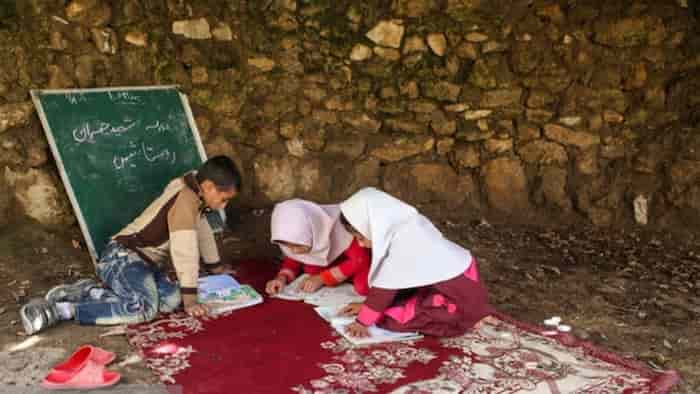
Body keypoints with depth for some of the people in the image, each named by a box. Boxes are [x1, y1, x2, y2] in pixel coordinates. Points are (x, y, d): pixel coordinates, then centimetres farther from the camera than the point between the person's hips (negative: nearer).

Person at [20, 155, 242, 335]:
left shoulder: (192, 194, 14)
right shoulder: (185, 200, -17)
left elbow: (202, 231, 28)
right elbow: (185, 249, -21)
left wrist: (215, 266, 36)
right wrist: (190, 299, -18)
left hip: (141, 261, 10)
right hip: (123, 258, -10)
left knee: (171, 298, -14)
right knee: (145, 308, -32)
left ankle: (89, 292, -5)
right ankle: (58, 310, -22)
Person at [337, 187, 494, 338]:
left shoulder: (403, 240, -26)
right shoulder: (406, 229, 0)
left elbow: (386, 286, -22)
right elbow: (387, 280, 9)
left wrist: (362, 321, -15)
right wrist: (366, 306, 9)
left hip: (460, 298, -9)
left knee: (390, 316, -13)